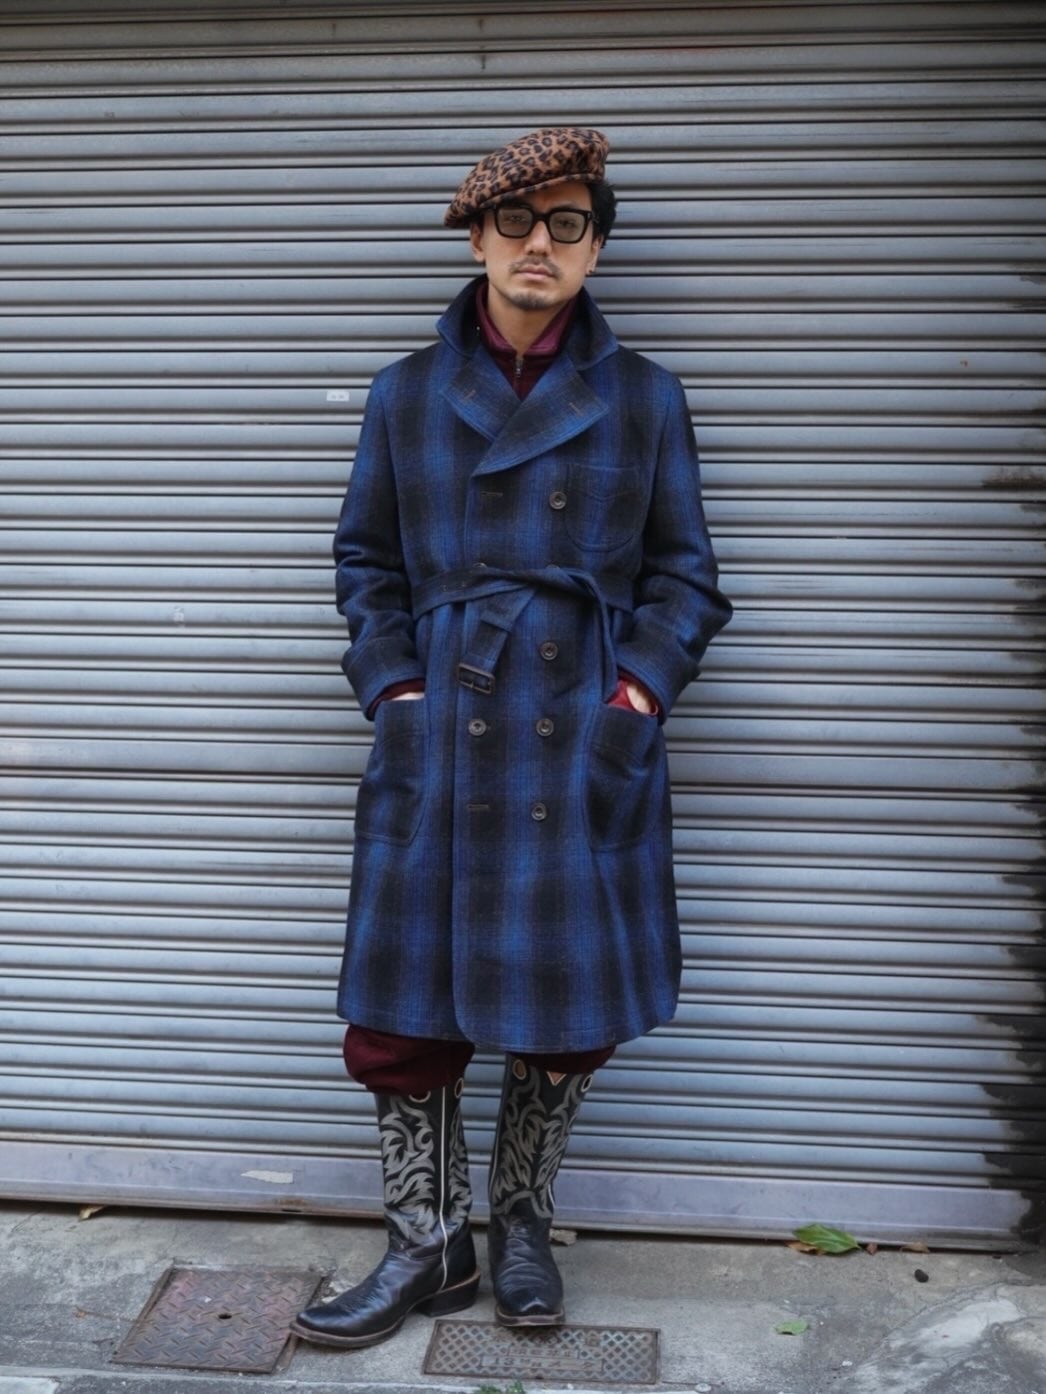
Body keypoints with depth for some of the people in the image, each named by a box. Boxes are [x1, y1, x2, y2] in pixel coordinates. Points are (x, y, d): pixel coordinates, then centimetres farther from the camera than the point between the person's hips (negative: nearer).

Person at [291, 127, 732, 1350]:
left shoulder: (643, 398, 5)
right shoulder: (407, 394, 5)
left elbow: (683, 575, 7)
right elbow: (366, 562, 10)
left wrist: (635, 700, -5)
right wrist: (395, 695, -2)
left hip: (585, 742, 0)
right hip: (440, 739, 0)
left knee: (571, 1005, 7)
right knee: (402, 1007, 3)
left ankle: (520, 1223, 33)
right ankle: (426, 1249, 24)